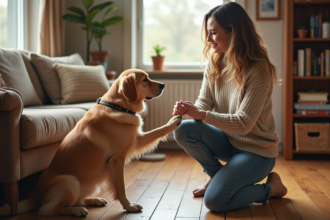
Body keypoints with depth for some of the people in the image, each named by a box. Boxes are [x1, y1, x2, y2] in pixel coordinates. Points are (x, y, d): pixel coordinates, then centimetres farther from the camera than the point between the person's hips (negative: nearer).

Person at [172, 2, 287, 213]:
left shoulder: (258, 70, -23)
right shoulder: (214, 64, -2)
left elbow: (244, 124, -26)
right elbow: (204, 102, -2)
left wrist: (202, 114, -31)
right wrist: (189, 109, -25)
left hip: (257, 150, -6)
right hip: (228, 140, 6)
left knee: (215, 200, -22)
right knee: (184, 131, -20)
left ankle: (272, 187, 5)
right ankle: (217, 175, 8)